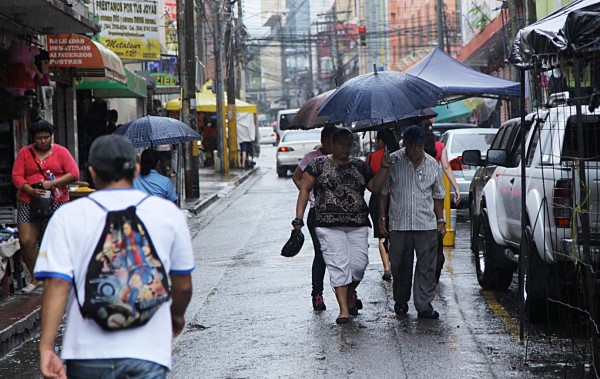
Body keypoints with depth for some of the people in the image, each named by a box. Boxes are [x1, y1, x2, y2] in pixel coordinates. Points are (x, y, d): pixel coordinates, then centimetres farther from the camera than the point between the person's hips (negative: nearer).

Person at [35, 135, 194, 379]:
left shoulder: (67, 217, -1)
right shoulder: (168, 213, 2)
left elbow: (57, 285, -10)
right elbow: (183, 285, 10)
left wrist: (46, 348, -11)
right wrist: (177, 316, 30)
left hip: (87, 352, 1)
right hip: (147, 350, -1)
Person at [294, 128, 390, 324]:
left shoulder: (359, 166, 15)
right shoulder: (319, 164, 5)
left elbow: (375, 187, 12)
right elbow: (305, 190, 4)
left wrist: (383, 168, -2)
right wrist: (299, 218, -4)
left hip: (358, 225, 3)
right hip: (329, 226, -3)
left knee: (359, 264, -3)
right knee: (338, 265, -9)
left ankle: (350, 294, 26)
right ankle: (344, 309, -7)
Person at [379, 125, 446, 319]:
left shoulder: (432, 165, 6)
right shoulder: (393, 161, 0)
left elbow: (438, 195, 15)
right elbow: (383, 191, 6)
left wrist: (440, 220, 11)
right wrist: (382, 218, 2)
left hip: (426, 225, 1)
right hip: (398, 224, -1)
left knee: (426, 267, -4)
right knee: (400, 266, 7)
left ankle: (424, 306, -2)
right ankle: (400, 301, 25)